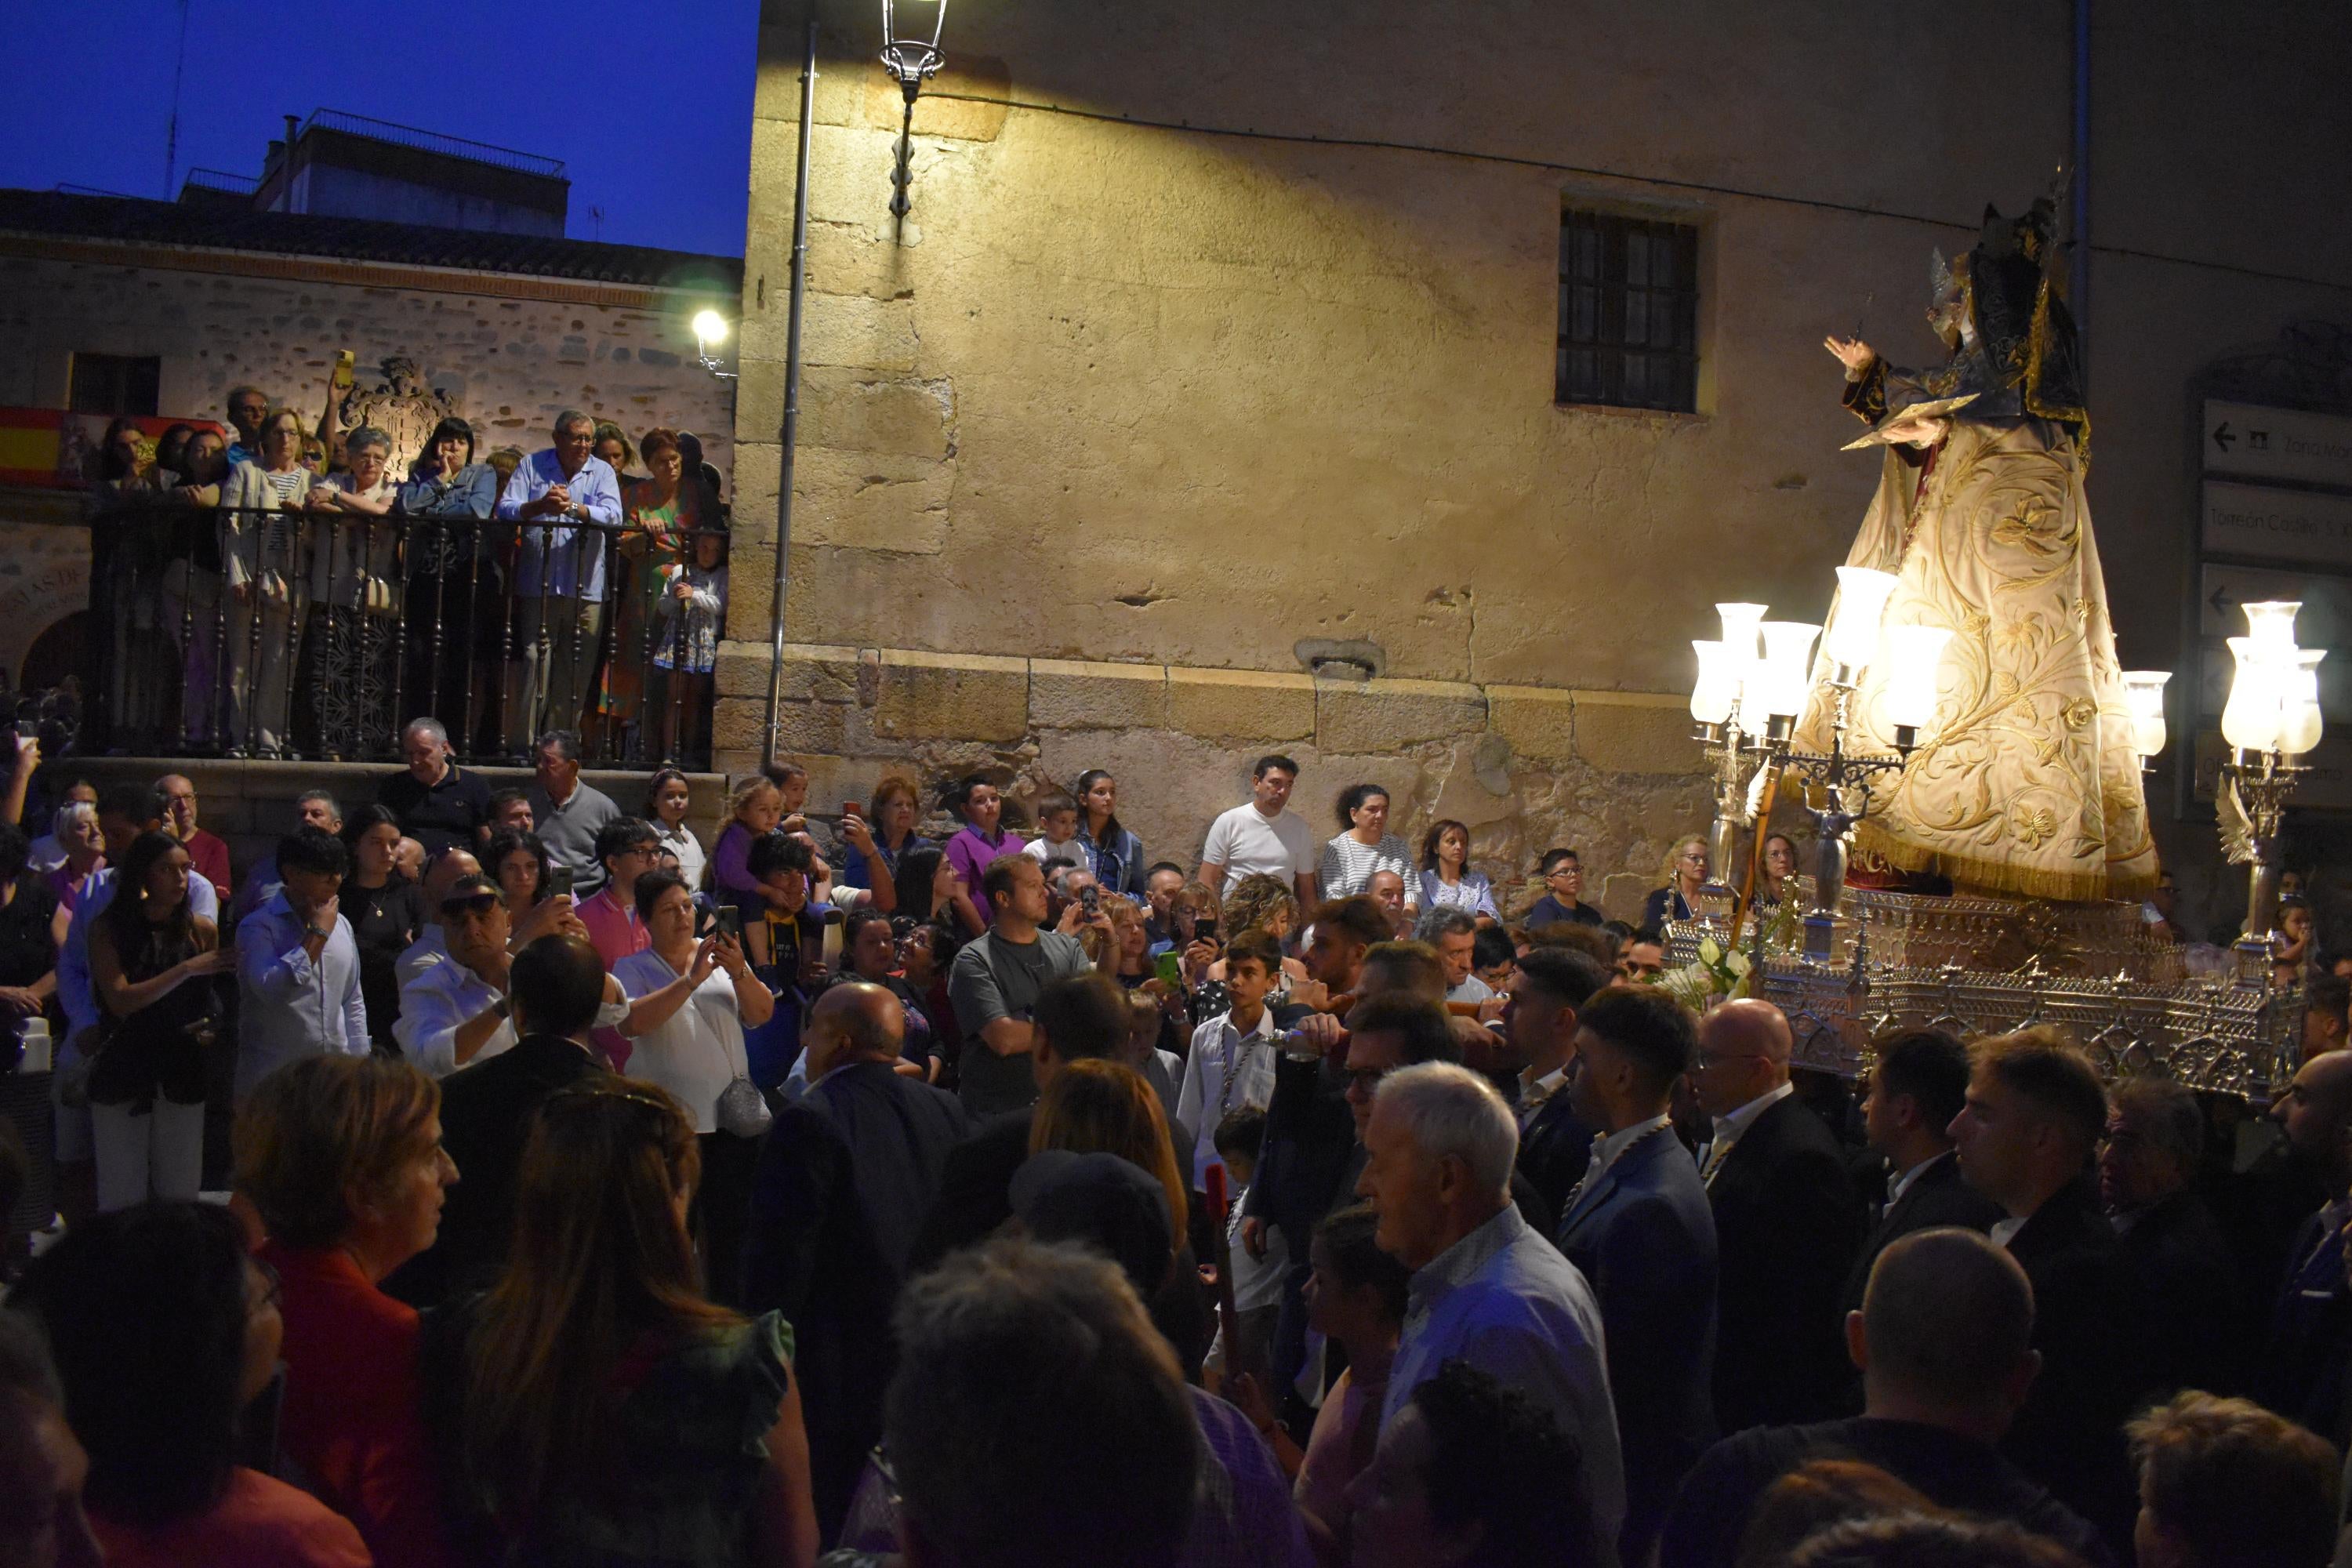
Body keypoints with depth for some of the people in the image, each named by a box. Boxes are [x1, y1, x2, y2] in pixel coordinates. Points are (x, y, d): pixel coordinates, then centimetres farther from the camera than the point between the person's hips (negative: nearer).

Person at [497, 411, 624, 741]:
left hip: (585, 590, 1)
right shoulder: (532, 465, 9)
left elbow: (613, 516, -7)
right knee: (533, 663, -5)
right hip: (537, 586, -1)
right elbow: (505, 509, -1)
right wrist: (540, 506, -20)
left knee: (575, 674, 2)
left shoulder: (602, 472, 9)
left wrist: (574, 508, -22)